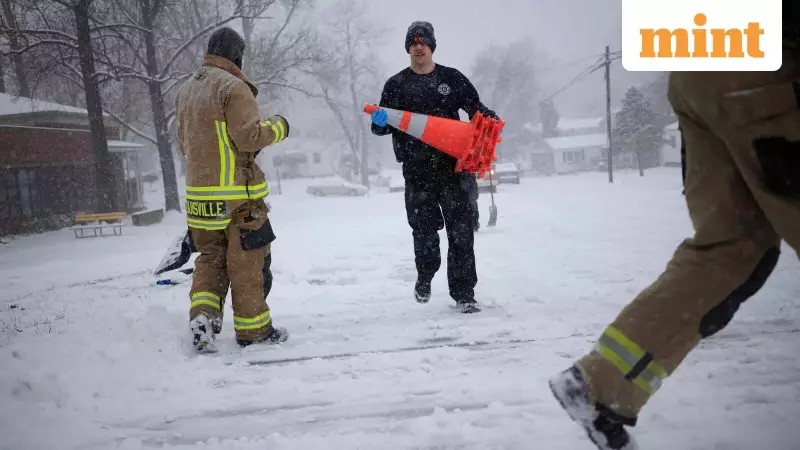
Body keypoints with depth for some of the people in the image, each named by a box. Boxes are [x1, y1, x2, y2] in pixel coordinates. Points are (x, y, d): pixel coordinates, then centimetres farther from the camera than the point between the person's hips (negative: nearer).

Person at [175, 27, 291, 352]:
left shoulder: (186, 90, 14)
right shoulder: (233, 87, -11)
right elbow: (249, 136, -18)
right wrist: (278, 127, -1)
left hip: (198, 193, 7)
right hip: (237, 195, -7)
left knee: (211, 257, 17)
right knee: (247, 261, 3)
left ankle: (203, 313, 1)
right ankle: (253, 330, 12)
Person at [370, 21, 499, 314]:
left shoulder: (451, 78, 9)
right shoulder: (396, 84, 8)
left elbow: (474, 106, 14)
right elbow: (384, 126, 7)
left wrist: (489, 117, -8)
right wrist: (379, 122, -17)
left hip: (453, 165, 0)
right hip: (418, 170, 0)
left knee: (460, 231, -2)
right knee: (424, 231, 6)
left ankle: (463, 293, 5)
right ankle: (425, 276, 34)